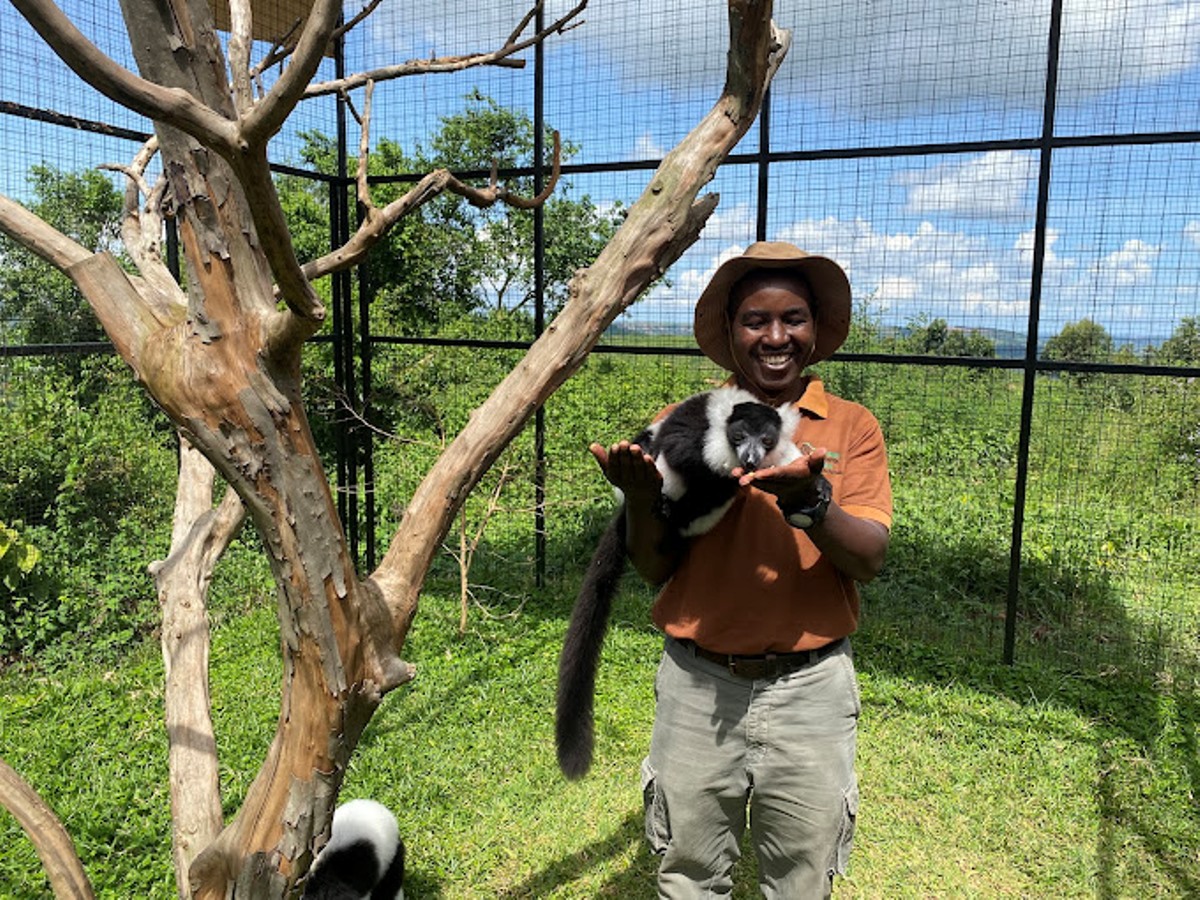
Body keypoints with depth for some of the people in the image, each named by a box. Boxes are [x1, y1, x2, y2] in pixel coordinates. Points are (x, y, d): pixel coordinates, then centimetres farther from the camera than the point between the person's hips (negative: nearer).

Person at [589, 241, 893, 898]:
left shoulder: (851, 426, 0)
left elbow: (869, 560, -10)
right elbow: (654, 569, -3)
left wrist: (809, 498, -29)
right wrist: (640, 494, -22)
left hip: (810, 688, 0)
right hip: (696, 685, 0)